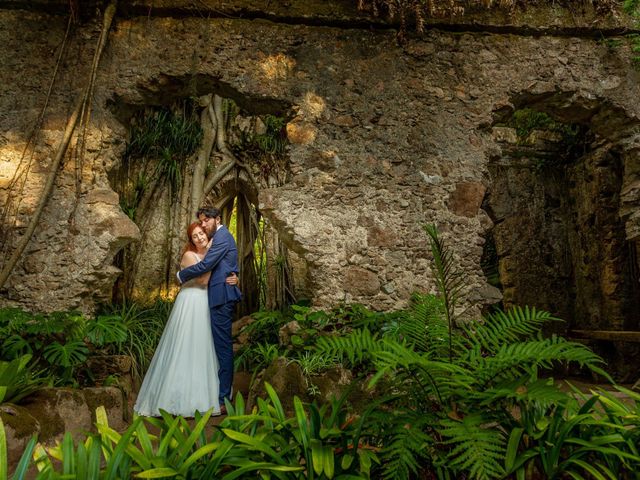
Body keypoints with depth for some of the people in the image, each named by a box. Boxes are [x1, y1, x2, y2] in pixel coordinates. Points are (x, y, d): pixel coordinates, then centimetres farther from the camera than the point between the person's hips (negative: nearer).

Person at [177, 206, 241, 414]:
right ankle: (225, 392, 23)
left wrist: (181, 275, -3)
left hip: (221, 295, -11)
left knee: (223, 345, -7)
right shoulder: (221, 236, 21)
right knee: (223, 344, 14)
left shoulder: (222, 236, -11)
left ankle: (223, 399, -2)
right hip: (222, 295, 11)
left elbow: (205, 265, -16)